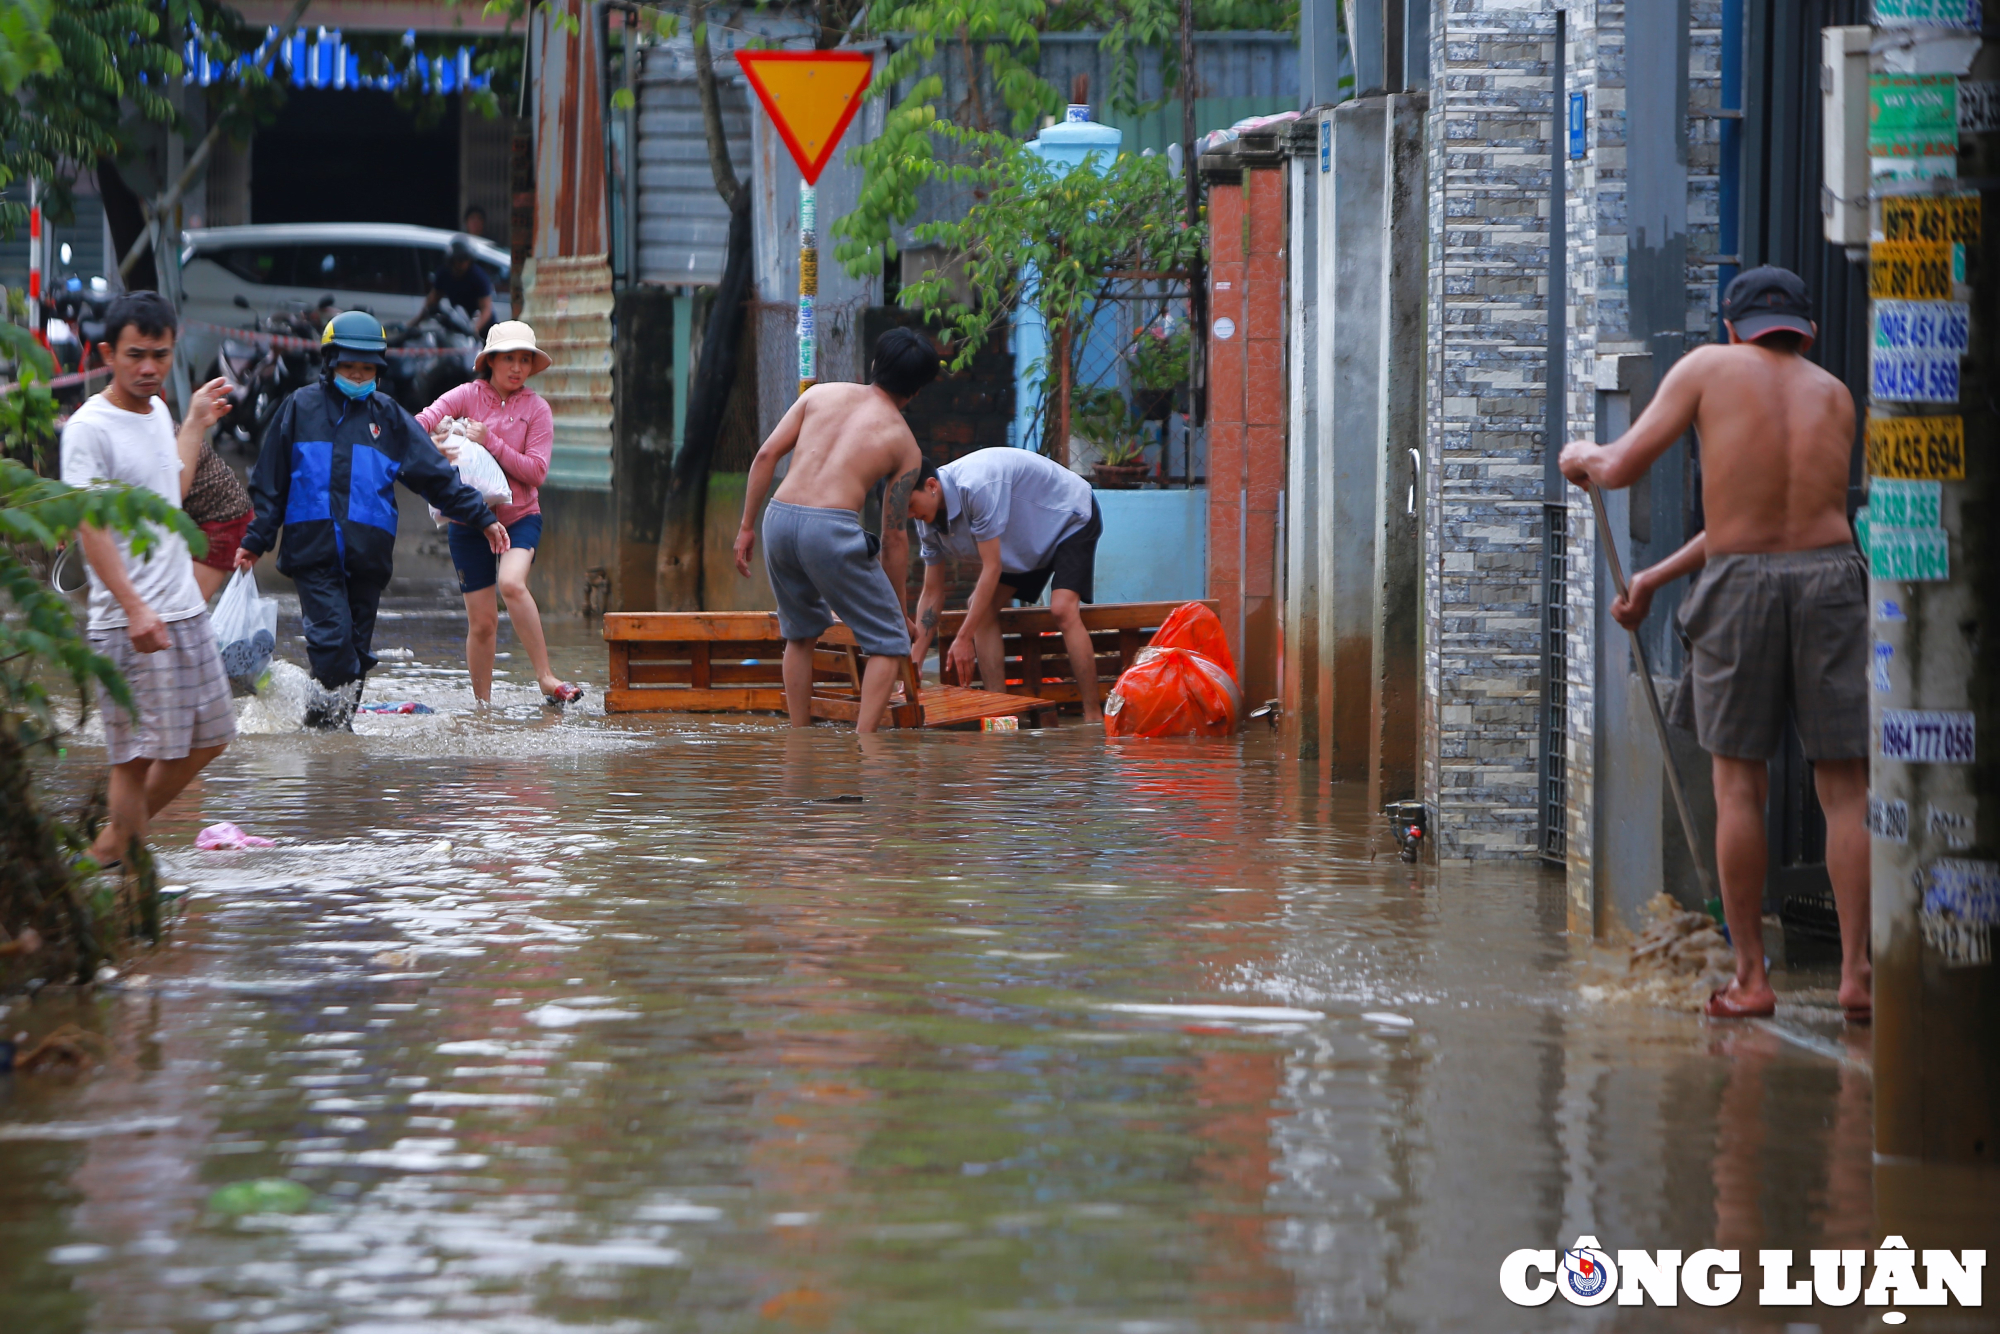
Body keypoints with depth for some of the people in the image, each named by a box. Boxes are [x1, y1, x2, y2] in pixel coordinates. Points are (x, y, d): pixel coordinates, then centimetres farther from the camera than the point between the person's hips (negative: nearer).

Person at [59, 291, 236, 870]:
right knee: (137, 755, -8)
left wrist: (195, 426, 30)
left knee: (208, 737, 15)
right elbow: (90, 524, -19)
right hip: (129, 622, -9)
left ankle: (114, 842, 25)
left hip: (186, 611, 9)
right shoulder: (90, 427, -13)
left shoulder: (156, 411, 13)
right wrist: (134, 609, -27)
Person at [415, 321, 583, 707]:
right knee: (482, 621, 1)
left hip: (520, 515, -1)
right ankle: (482, 703, 17)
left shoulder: (536, 409, 0)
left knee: (511, 583, -30)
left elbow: (535, 471, -9)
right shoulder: (467, 396, 0)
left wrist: (490, 442, -19)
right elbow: (419, 424, -10)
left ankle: (547, 679, -26)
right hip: (469, 519, 1)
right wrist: (431, 443, -32)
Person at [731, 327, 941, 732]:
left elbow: (766, 456, 10)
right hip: (832, 529, -5)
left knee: (800, 633, 27)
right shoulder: (905, 446, 12)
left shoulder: (821, 394, 18)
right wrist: (898, 607, 22)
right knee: (889, 643, 8)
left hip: (779, 517, 5)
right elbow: (894, 536, 13)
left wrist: (746, 527, 16)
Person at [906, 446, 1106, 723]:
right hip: (1031, 536, 9)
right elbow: (932, 594, -2)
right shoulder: (929, 524, -11)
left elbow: (992, 568, -34)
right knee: (981, 607, -4)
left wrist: (963, 639, -31)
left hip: (1072, 518, -9)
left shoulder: (975, 486, -38)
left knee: (1063, 608, -26)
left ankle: (1094, 716, -25)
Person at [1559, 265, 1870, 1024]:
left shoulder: (1709, 368, 4)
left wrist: (1581, 457, 25)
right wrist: (1656, 578, 24)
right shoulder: (1834, 397, 15)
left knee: (1739, 785, 8)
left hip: (1739, 586, -1)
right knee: (1845, 788, 2)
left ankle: (1750, 977, 7)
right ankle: (1857, 974, -5)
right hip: (1830, 575, 2)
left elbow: (1622, 468, 0)